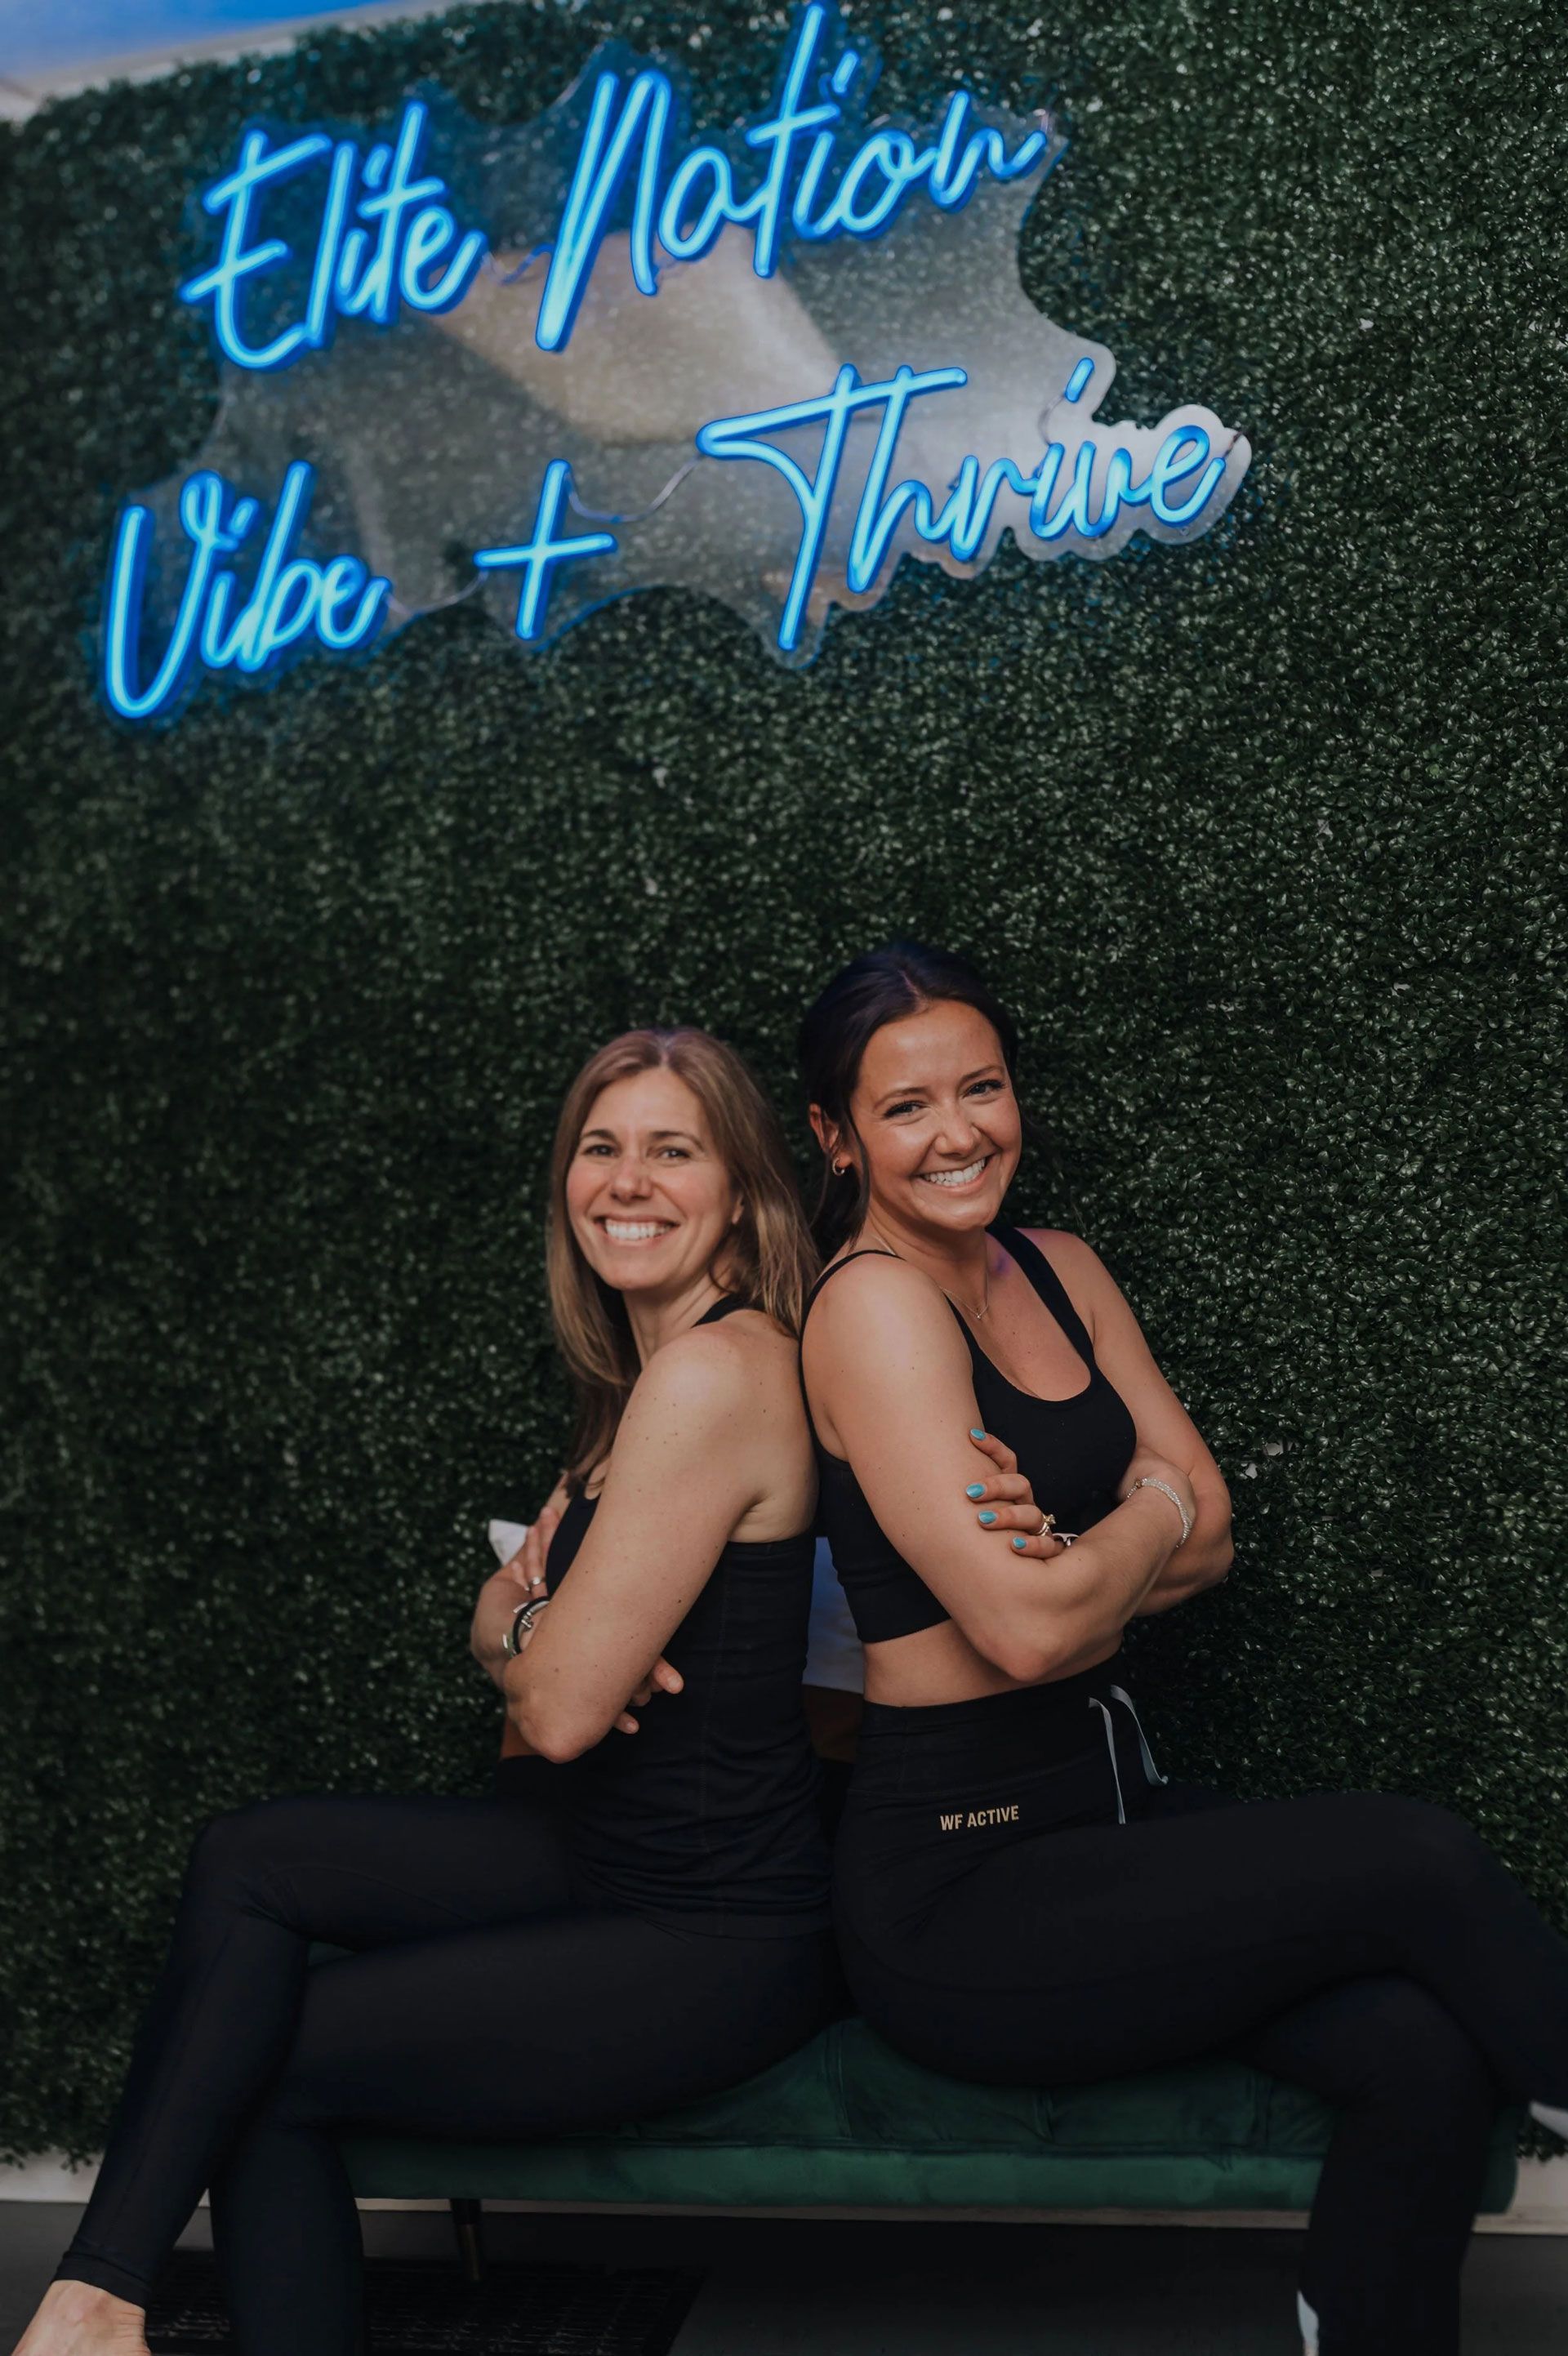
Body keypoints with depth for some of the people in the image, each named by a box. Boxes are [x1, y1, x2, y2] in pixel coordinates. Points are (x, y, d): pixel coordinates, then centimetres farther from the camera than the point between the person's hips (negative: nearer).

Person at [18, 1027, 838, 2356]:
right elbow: (498, 1617, 15)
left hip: (721, 1939, -9)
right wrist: (538, 1628, -10)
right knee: (249, 1859, -6)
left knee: (265, 2063, -7)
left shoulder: (719, 1371, -22)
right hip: (605, 1856, 9)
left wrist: (547, 1647, 1)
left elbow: (562, 1711, -23)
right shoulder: (646, 1376, 12)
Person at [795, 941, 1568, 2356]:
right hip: (954, 1883, -6)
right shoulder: (872, 1301, -15)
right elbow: (1026, 1629, -21)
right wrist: (1145, 1514, -2)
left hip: (1112, 1802, 7)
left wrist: (1053, 1562, -14)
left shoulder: (1060, 1272, 10)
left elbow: (1205, 1544, 6)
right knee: (1415, 1859, -17)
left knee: (1426, 2055, -16)